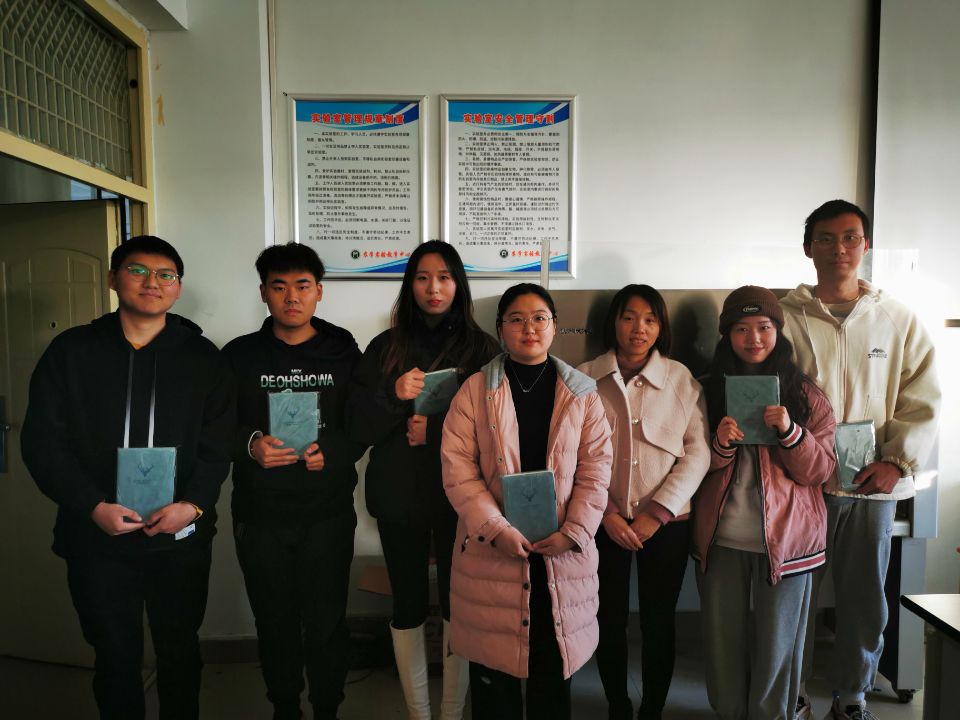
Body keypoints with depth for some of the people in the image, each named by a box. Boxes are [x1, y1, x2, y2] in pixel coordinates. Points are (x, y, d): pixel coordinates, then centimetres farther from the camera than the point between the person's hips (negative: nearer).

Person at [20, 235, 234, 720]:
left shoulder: (203, 357, 2)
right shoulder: (72, 351, 1)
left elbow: (217, 444, -3)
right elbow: (43, 442, -2)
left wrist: (193, 505, -18)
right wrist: (94, 506, -14)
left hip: (182, 538, 1)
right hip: (98, 537, 0)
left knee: (180, 651, 16)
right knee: (116, 657, 14)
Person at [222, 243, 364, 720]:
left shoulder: (343, 352, 2)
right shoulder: (238, 355, 3)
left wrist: (332, 452, -16)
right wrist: (251, 445, -17)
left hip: (327, 513, -1)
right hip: (259, 514, 1)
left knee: (326, 622, 6)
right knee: (274, 621, 14)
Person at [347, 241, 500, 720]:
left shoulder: (481, 347, 2)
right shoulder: (385, 347, 5)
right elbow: (359, 429, 0)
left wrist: (435, 429, -13)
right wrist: (393, 396, -18)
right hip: (398, 494, 1)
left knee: (459, 604, 4)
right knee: (408, 605, 8)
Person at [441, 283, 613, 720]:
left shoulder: (582, 394, 5)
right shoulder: (475, 391, 0)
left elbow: (595, 469, 2)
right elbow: (457, 469, -5)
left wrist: (574, 531, -10)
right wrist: (496, 530, -15)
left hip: (562, 551, 1)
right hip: (491, 551, -1)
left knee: (553, 666, 14)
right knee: (492, 661, 10)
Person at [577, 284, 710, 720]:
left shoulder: (682, 380, -2)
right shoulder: (584, 379, -5)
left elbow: (698, 453, -5)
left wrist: (656, 514, -11)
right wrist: (606, 513, -10)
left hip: (666, 522, 1)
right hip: (603, 522, 0)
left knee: (659, 621, 12)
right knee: (609, 619, 12)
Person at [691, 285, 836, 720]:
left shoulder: (806, 395, 0)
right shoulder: (709, 391, 4)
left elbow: (819, 472, -3)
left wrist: (790, 431, -21)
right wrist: (722, 445, -15)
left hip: (785, 538, -1)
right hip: (720, 538, 2)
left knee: (777, 640, 8)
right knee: (723, 639, 11)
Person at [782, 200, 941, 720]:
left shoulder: (898, 320, 5)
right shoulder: (786, 317, -2)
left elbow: (922, 400, 4)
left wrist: (898, 462, -9)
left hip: (874, 483, 2)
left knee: (865, 600, 14)